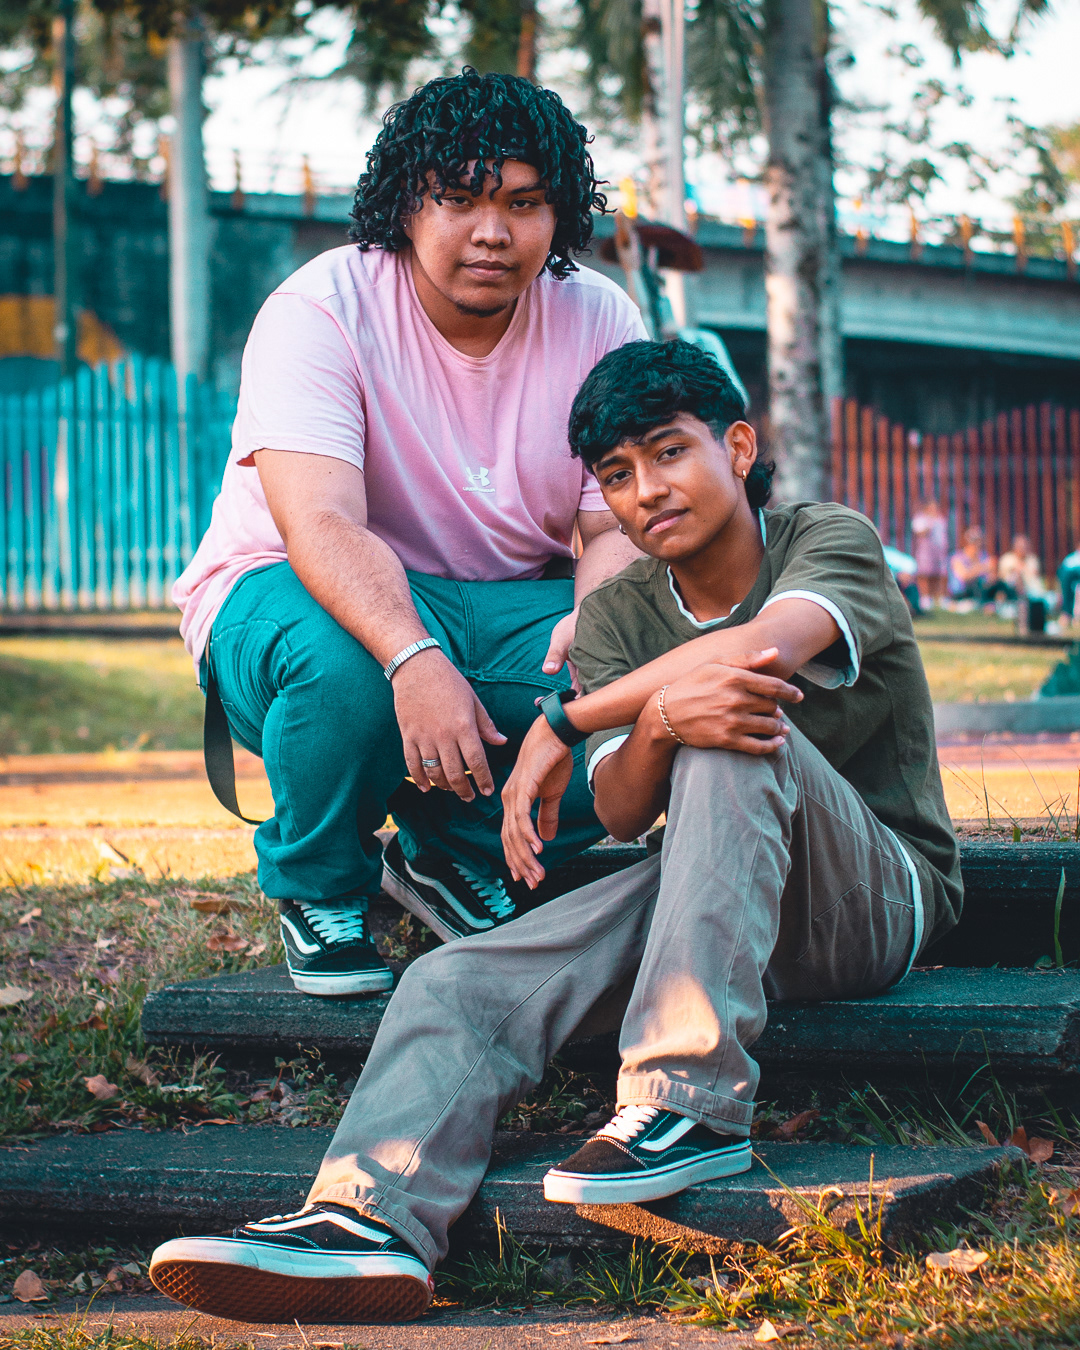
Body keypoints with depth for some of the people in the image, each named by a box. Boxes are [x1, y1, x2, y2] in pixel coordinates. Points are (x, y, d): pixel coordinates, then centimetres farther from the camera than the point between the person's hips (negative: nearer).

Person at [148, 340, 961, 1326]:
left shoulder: (833, 541, -5)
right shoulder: (618, 615, 8)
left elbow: (771, 643, -30)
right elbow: (621, 811, -8)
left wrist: (559, 727, -21)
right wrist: (659, 722, -32)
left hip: (882, 898, -5)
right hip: (700, 894, 5)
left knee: (733, 735, -34)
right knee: (458, 983, -16)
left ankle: (690, 1106, -37)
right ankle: (370, 1217, -37)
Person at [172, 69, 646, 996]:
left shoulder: (603, 322, -4)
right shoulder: (320, 312, -17)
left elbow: (619, 524, -9)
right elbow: (322, 526, -31)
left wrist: (598, 615, -34)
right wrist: (415, 661, -49)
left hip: (504, 609, 4)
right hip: (298, 594, -4)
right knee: (346, 658, -39)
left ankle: (461, 853, 2)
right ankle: (318, 888, -6)